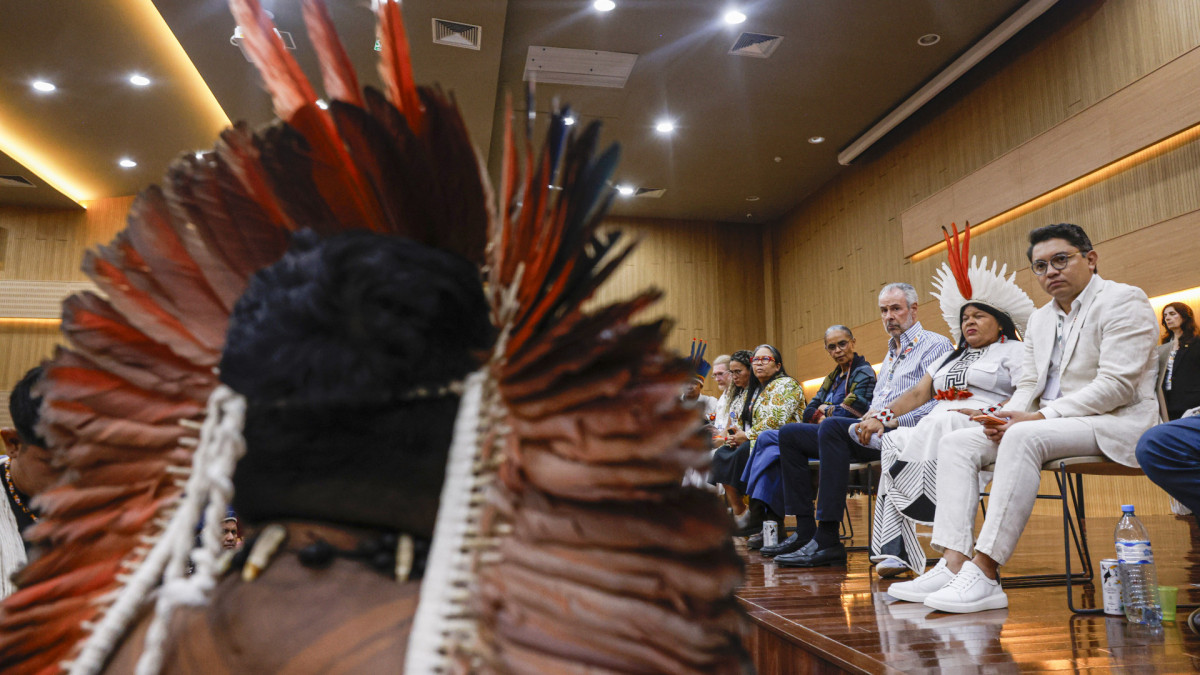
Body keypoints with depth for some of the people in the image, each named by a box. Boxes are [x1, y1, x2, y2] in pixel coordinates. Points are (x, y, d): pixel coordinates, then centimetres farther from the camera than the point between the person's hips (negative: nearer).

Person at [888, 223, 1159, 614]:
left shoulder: (1122, 301, -5)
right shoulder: (1041, 318, 20)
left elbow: (1116, 386, -16)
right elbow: (1029, 384, 17)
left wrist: (1038, 417, -20)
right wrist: (1007, 416, -7)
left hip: (1115, 424, -8)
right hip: (1049, 422, 8)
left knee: (1024, 437, -36)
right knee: (956, 443, -10)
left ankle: (985, 571, -38)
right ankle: (954, 563, -23)